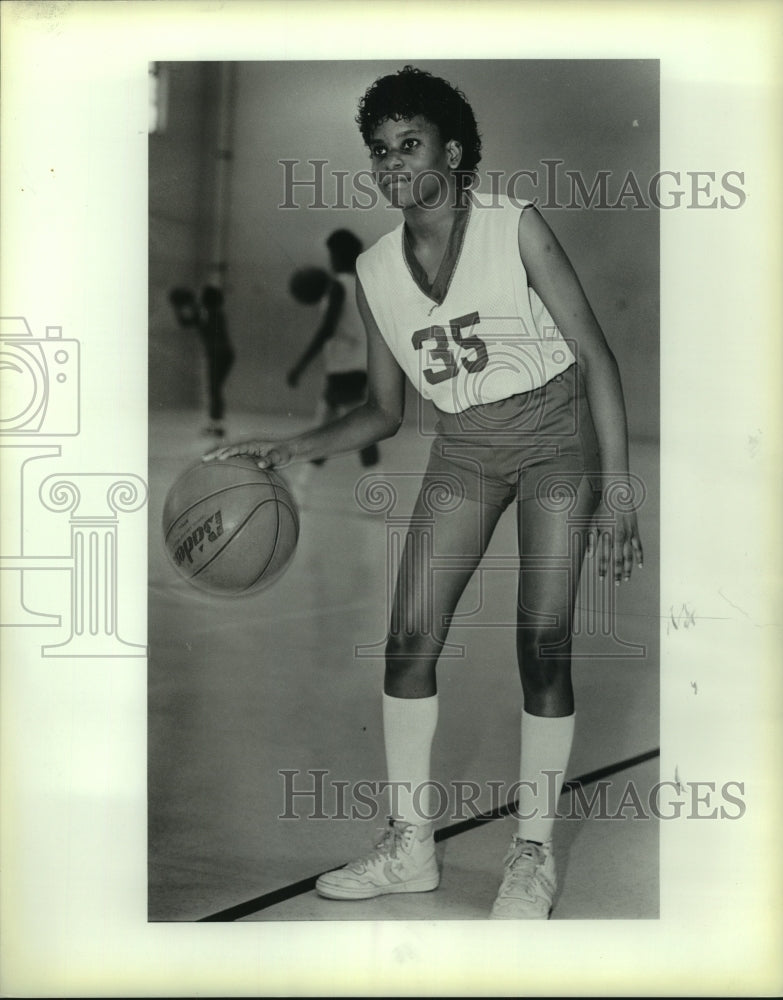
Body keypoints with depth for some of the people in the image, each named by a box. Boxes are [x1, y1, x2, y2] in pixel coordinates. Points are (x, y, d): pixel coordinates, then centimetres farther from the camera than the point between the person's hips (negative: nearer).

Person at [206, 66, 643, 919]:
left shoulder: (516, 229, -13)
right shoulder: (374, 272, -1)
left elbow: (596, 356, -13)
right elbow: (383, 410, 8)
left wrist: (616, 491, -19)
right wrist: (291, 451, -8)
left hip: (556, 431, -4)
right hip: (463, 448, 4)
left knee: (543, 642, -10)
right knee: (409, 640, -3)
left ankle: (533, 855, 5)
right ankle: (410, 847, 11)